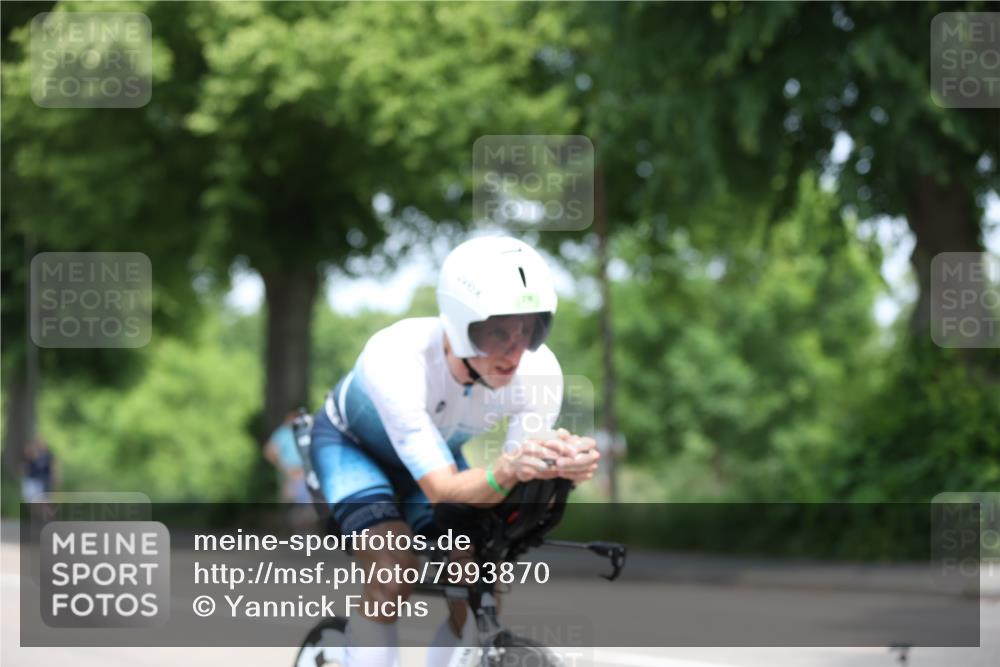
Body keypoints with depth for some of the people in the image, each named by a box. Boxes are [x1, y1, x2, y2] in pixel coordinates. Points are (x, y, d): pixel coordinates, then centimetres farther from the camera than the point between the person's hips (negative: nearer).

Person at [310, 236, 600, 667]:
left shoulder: (539, 370, -31)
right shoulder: (396, 360, -42)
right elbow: (441, 490, -45)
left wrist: (562, 467, -53)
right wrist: (506, 470, -66)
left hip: (438, 448, 4)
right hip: (352, 444, -4)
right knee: (393, 573, -29)